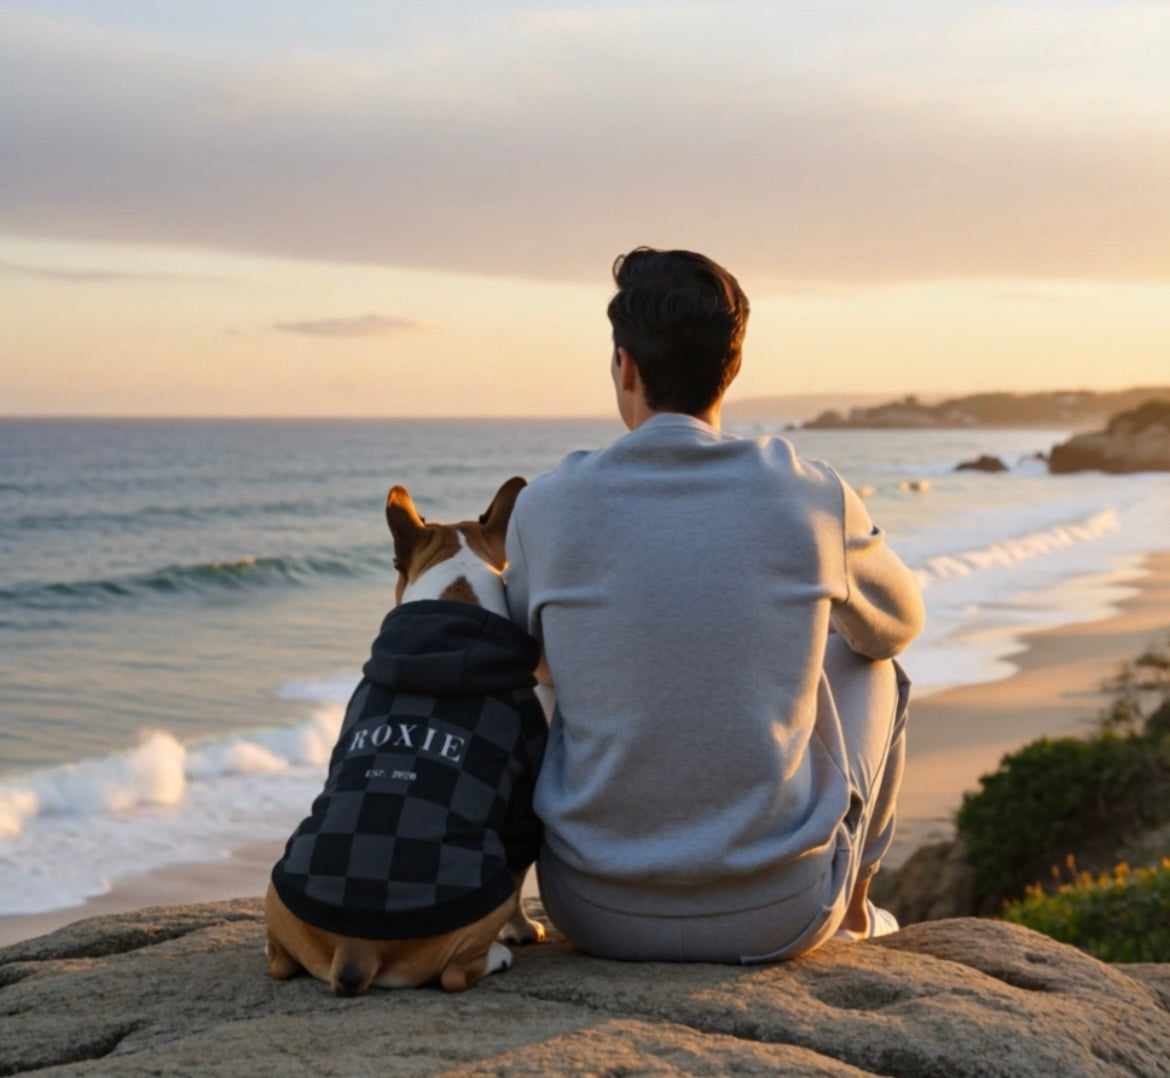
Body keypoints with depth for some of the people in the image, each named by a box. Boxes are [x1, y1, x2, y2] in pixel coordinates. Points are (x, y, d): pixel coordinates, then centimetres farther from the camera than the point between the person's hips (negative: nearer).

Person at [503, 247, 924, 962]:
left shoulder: (549, 506, -7)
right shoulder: (812, 495, -7)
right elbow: (898, 622, 15)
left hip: (598, 915, 1)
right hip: (778, 917, 0)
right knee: (870, 663, 24)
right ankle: (853, 908, 41)